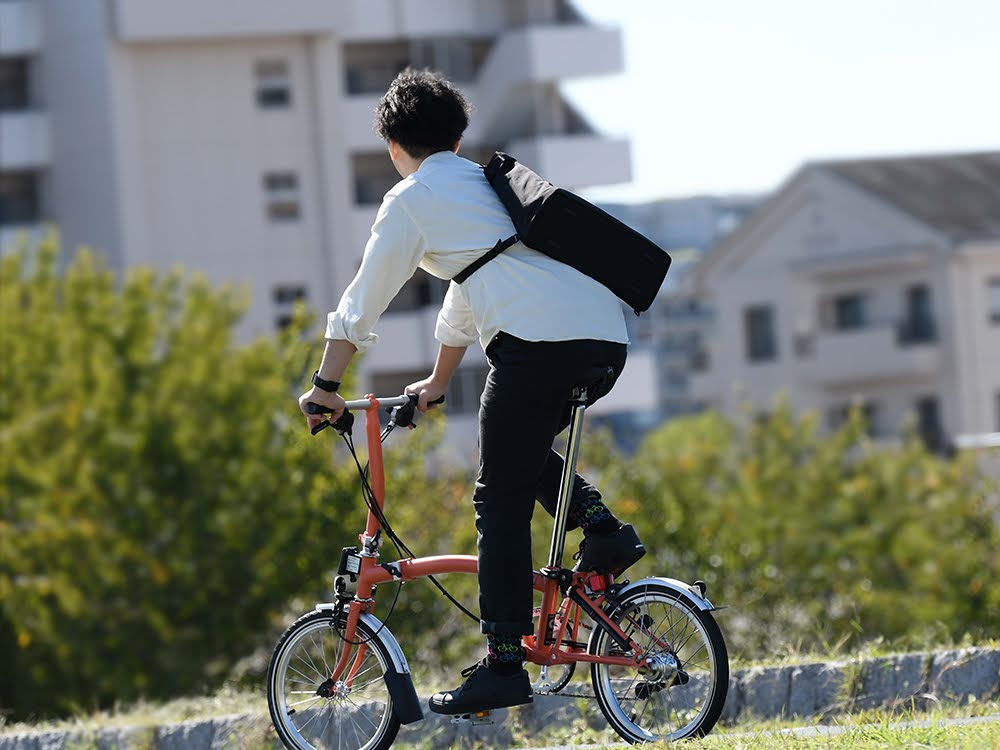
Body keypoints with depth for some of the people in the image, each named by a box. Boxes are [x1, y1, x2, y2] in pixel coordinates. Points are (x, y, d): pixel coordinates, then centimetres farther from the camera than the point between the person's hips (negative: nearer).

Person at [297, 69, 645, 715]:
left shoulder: (412, 200, 8)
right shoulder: (487, 185, 32)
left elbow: (362, 304, 10)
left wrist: (325, 386, 20)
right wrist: (438, 382, 52)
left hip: (539, 341, -7)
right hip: (607, 338, 8)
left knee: (501, 499, -2)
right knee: (526, 449, 31)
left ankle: (504, 666, -6)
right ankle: (600, 526, 7)